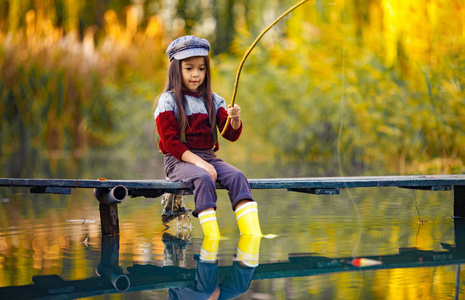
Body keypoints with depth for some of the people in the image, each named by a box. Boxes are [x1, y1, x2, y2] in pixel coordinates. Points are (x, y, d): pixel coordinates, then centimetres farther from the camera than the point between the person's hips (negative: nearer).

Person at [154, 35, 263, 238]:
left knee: (236, 176, -23)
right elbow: (171, 142, -7)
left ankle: (253, 234, -33)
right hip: (178, 160, -4)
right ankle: (212, 238, -42)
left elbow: (231, 134, 7)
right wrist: (197, 161, -19)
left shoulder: (213, 100, 14)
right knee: (203, 178, -35)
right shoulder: (168, 101, 0)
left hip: (208, 157, 5)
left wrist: (235, 119, -17)